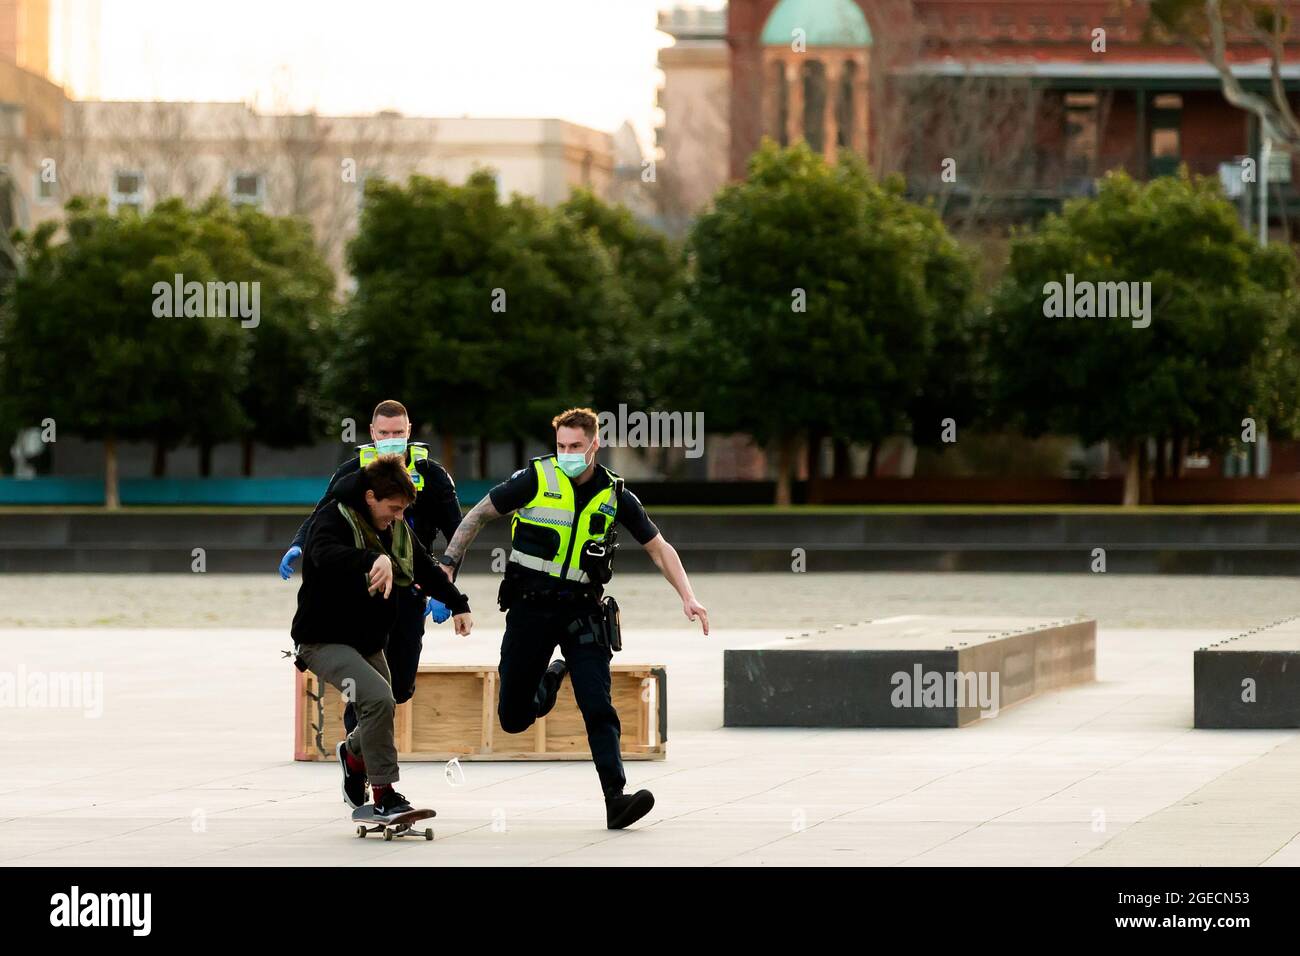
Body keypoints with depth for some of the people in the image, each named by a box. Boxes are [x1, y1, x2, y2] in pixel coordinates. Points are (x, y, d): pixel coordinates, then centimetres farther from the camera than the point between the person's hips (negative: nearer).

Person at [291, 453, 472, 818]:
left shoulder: (397, 530, 5)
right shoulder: (333, 521, -19)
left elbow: (427, 569, 18)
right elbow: (327, 555, -42)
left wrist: (458, 605, 8)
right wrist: (374, 558, -58)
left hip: (368, 642, 8)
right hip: (325, 640, -8)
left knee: (380, 717, 14)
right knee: (378, 698, -27)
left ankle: (353, 752, 51)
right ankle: (384, 797, -20)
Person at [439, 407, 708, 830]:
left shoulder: (615, 496, 0)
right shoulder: (536, 479, -6)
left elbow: (660, 548, 7)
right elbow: (479, 514, 4)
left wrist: (687, 597, -4)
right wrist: (448, 563, -3)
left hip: (581, 609, 0)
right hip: (529, 607, 0)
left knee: (598, 707, -16)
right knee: (513, 718, 6)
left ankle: (616, 799, -19)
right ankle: (552, 678, 38)